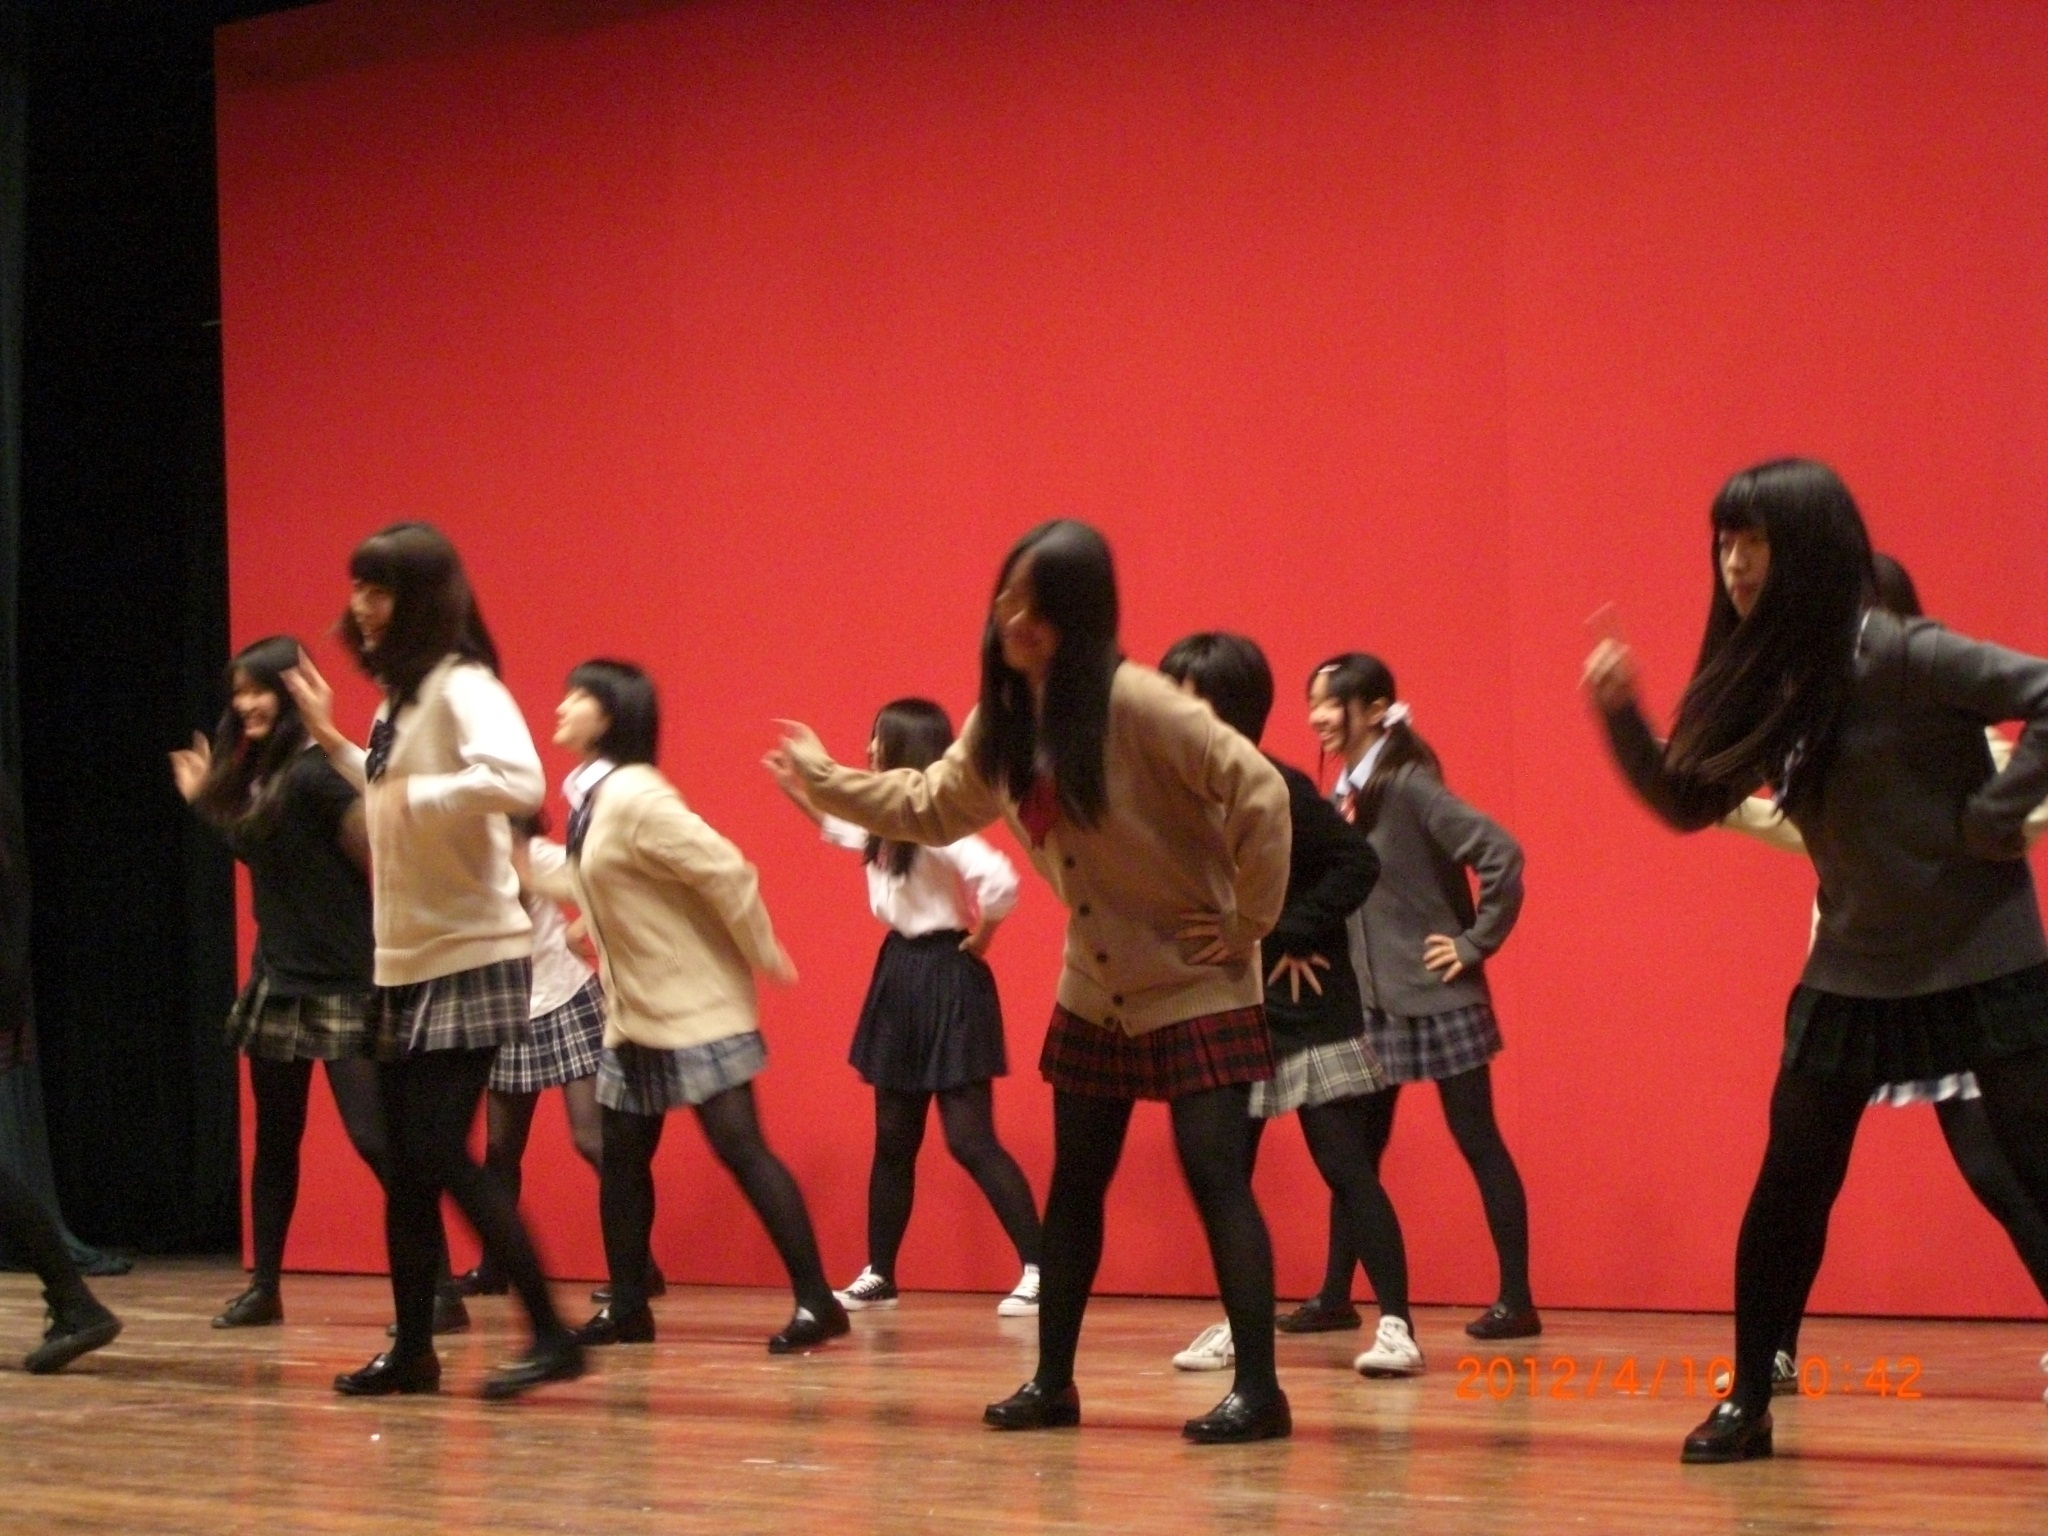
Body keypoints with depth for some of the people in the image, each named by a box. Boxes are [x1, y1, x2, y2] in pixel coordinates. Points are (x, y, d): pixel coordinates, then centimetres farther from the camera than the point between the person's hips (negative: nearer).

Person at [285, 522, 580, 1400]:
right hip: (405, 961, 9)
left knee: (439, 1154, -12)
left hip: (469, 956, -9)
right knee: (405, 1163, 10)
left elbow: (517, 780, -32)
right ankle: (412, 1350, 16)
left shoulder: (461, 685, -15)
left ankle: (550, 1336, -6)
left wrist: (415, 792, -27)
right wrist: (332, 741, 17)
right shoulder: (400, 694, 12)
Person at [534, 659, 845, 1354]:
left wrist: (764, 957, -15)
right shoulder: (591, 797, 9)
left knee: (738, 1146, -12)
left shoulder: (632, 795, -19)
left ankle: (816, 1302, -11)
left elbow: (725, 870, -23)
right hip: (635, 1014, 10)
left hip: (695, 1007, -10)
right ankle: (626, 1309, 21)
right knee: (622, 1156, 11)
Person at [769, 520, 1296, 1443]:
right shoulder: (1005, 719, 2)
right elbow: (932, 810, 17)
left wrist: (1248, 923, -20)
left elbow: (1258, 791, -25)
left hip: (1197, 989, -8)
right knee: (1075, 1184, 11)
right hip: (1095, 994, 8)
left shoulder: (1135, 704, -21)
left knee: (1214, 1177, -11)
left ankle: (1257, 1391, -8)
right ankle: (1052, 1383, 19)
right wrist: (825, 781, 13)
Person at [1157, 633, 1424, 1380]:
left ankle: (1396, 1323, -3)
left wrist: (1297, 935, -18)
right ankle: (1238, 1323, 21)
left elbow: (1357, 862, -19)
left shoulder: (1276, 788, -14)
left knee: (1345, 1166, -6)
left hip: (1306, 1011, -7)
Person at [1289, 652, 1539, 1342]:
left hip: (1437, 998, -8)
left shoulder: (1409, 787, -15)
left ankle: (1517, 1301, 3)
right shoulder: (1342, 798, 8)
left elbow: (1501, 854, -22)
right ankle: (1335, 1297, 17)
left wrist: (1476, 943, -17)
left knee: (1477, 1141, -2)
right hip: (1371, 1002, 8)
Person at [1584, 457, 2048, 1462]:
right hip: (1854, 971, 7)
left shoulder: (1896, 656, -18)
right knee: (1789, 1187, 8)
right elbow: (1689, 803, 11)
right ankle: (1748, 1403, 18)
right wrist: (1619, 717, -2)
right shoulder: (1768, 680, 5)